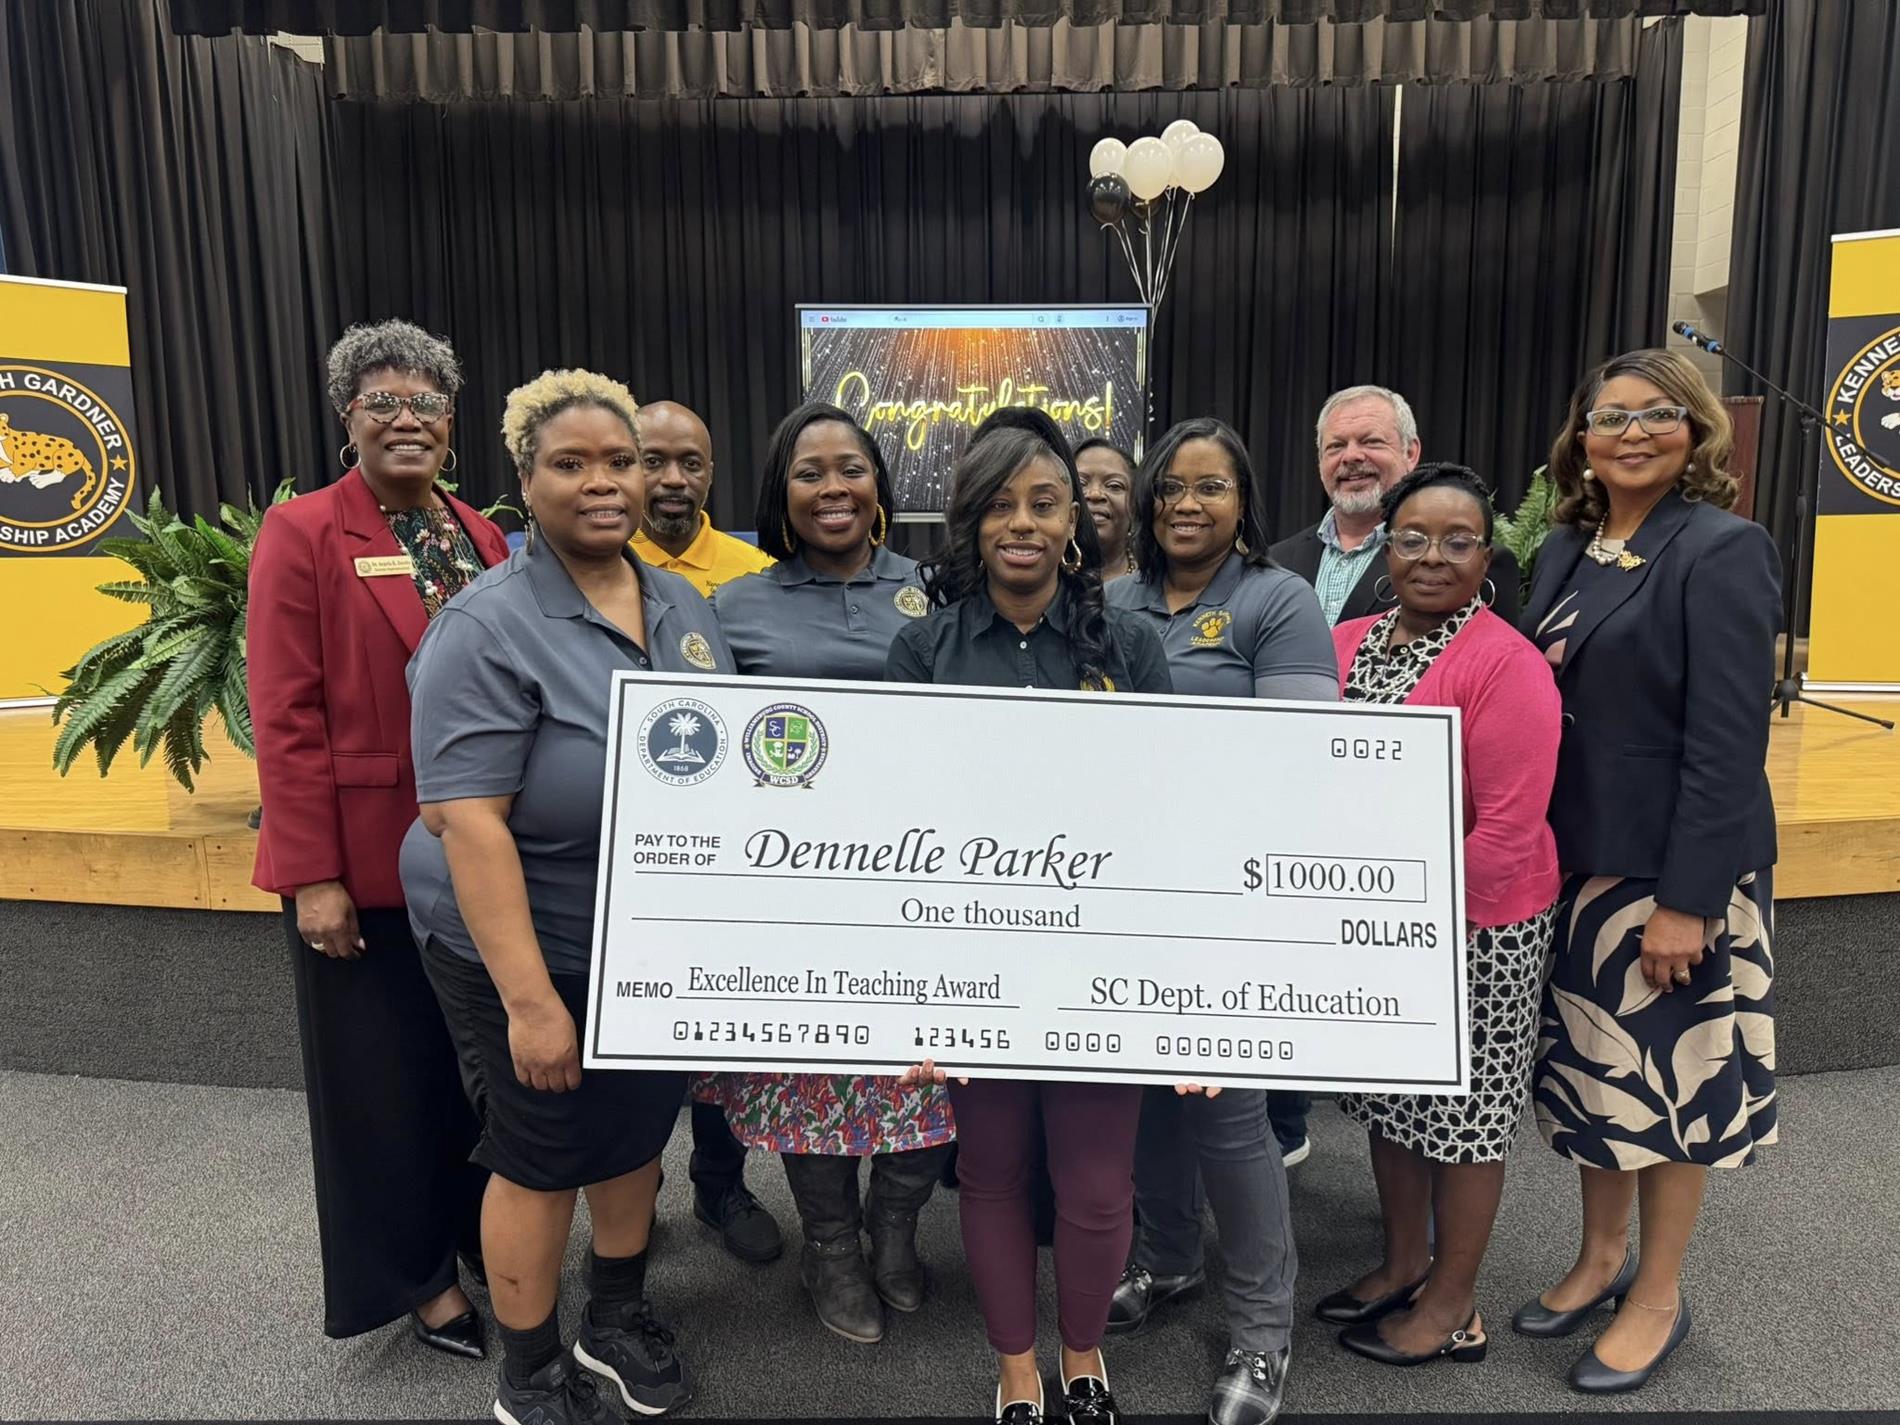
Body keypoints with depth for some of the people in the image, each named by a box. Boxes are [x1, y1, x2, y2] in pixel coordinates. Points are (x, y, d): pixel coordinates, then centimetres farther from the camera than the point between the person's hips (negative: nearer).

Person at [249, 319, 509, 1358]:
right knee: (386, 1074, 11)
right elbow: (285, 719, -13)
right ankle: (414, 1273, 31)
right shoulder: (302, 535, -9)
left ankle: (479, 1233, 40)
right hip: (366, 860, -5)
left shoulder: (481, 535, 8)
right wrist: (313, 876, -16)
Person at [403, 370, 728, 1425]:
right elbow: (467, 822, -24)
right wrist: (530, 999, -27)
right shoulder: (488, 627, -19)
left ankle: (617, 1318, 45)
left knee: (638, 1128, 21)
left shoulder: (684, 606, 1)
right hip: (536, 948, -6)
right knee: (542, 1156, 11)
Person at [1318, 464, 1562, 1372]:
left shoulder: (1505, 663, -16)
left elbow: (1507, 827, -19)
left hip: (1470, 930, -6)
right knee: (1391, 1096, 18)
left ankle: (1452, 1306, 28)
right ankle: (1403, 1263, 39)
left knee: (1463, 1109, 10)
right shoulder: (1345, 644, 3)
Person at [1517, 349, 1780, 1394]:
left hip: (1676, 869, -6)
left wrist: (1686, 898, -19)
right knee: (1593, 1063, 16)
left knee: (1670, 1078, 8)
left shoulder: (1723, 550, -12)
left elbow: (1727, 738, -17)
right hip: (1573, 861, 6)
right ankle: (1602, 1255, 35)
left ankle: (1658, 1296, 26)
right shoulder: (1564, 552, 8)